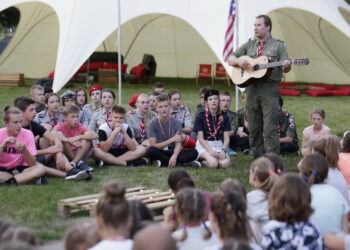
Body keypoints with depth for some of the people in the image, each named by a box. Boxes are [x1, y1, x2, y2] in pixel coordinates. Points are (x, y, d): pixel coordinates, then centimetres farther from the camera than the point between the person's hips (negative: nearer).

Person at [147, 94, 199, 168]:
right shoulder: (152, 123, -6)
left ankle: (163, 162, -23)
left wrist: (174, 156, -31)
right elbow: (153, 145, -14)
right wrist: (172, 140, -17)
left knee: (193, 152, -23)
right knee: (151, 151, -37)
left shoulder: (176, 122, 0)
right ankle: (183, 163, -25)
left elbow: (179, 144, -9)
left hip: (173, 152, 2)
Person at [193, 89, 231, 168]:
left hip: (218, 145, 4)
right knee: (213, 163, -33)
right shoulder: (200, 116, -4)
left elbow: (226, 137, 4)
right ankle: (201, 159, 1)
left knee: (225, 163, -28)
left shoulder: (224, 116, 6)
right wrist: (210, 151, -21)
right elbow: (200, 138, -7)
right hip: (204, 145, -4)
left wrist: (223, 150, -16)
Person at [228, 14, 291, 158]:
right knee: (254, 127, 5)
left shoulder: (278, 46, 7)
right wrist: (239, 61, -6)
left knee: (270, 127, -10)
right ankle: (258, 159, 12)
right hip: (251, 87, 4)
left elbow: (285, 69, 0)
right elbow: (230, 60, 16)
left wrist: (286, 67, -24)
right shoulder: (249, 45, 18)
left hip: (269, 88, -4)